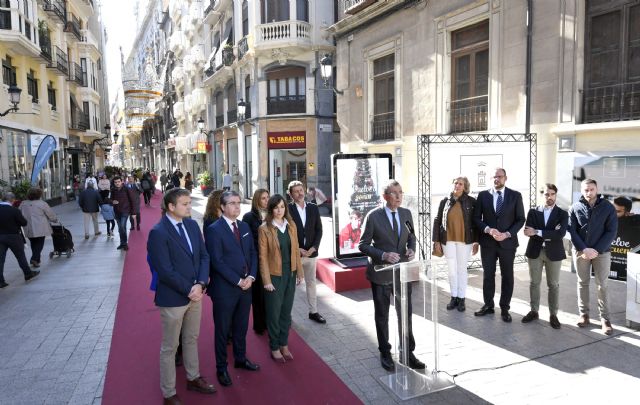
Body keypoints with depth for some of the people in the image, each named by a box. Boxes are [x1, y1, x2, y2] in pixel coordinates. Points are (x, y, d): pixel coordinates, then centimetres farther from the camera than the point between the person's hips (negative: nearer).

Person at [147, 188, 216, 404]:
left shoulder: (192, 224, 1)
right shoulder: (158, 232, -19)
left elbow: (204, 256, 2)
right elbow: (166, 271, -21)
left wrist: (200, 284, -11)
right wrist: (189, 290, -14)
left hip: (195, 294, 6)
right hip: (173, 298, -6)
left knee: (191, 339, 22)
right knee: (169, 347, 11)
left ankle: (193, 378, 42)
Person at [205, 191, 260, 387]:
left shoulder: (244, 227, 8)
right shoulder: (214, 230, -14)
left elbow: (252, 253, 9)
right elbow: (217, 261, -18)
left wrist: (251, 277, -5)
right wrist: (238, 281, -17)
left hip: (246, 285, 6)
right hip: (225, 288, -6)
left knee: (241, 326, 20)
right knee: (223, 329, 10)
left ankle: (240, 358, 40)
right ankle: (221, 368, 27)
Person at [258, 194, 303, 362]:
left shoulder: (291, 225, 4)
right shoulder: (264, 229, -10)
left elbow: (295, 250, 8)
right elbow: (263, 256, -10)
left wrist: (299, 272, 7)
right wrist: (267, 280, -13)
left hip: (290, 274, 4)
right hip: (275, 276, -4)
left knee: (286, 312, 14)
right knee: (274, 313, 8)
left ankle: (284, 344, 29)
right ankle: (274, 348, 23)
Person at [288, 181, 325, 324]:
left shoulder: (313, 208, 4)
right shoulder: (287, 209, -8)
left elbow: (319, 230, 4)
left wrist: (314, 248, -7)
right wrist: (297, 249, -13)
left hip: (311, 252, 4)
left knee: (311, 282, 13)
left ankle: (313, 312, 24)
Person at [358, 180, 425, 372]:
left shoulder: (406, 213, 2)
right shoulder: (373, 216, -13)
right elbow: (363, 244, -10)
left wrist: (412, 249, -8)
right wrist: (383, 255, -24)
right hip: (381, 274, -3)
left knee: (406, 314, 12)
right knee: (382, 316, 13)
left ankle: (407, 353, 28)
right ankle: (385, 354, 31)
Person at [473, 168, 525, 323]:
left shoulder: (515, 196, 0)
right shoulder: (483, 195, 2)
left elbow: (520, 219, -1)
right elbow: (476, 217, 1)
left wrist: (507, 234, -14)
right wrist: (488, 230, -16)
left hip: (507, 242, -1)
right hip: (487, 242, 1)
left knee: (507, 276, 7)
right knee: (488, 275, 10)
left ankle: (505, 308, 19)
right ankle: (488, 305, 23)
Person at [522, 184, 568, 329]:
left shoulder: (562, 214, 0)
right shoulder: (533, 211, 3)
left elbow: (560, 234, -15)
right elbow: (528, 231, -9)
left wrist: (538, 232, -20)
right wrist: (551, 234, -16)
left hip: (554, 252, -1)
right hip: (535, 251, 1)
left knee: (553, 285, 6)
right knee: (534, 283, 9)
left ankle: (553, 314, 16)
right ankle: (534, 311, 21)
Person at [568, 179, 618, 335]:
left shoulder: (608, 207, -3)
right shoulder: (575, 208, 0)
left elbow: (611, 231, -5)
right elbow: (572, 231, -2)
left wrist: (597, 250, -13)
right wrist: (584, 249, -12)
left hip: (602, 252, -1)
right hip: (580, 251, 1)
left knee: (602, 285, 2)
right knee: (583, 283, 8)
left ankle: (605, 318, 9)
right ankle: (584, 314, 17)